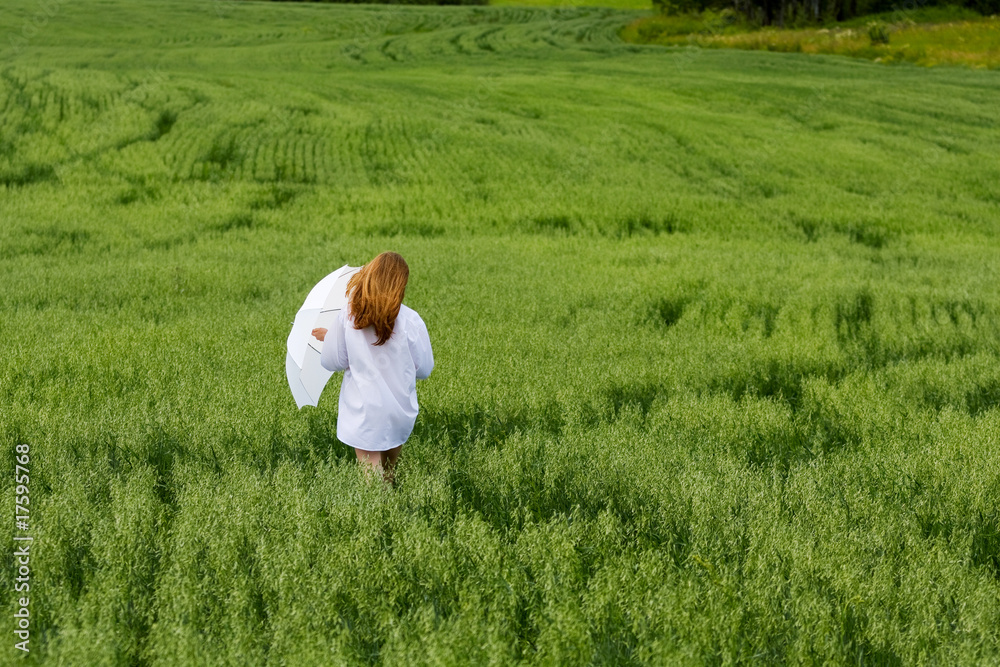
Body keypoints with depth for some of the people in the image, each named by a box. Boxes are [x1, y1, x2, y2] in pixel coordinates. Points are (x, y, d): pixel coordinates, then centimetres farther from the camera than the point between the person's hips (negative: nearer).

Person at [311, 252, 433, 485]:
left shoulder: (347, 316, -11)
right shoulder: (410, 321, -14)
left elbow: (332, 362, -1)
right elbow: (424, 369, -5)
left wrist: (327, 337, 19)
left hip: (362, 411, -1)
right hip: (400, 411, 1)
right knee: (389, 469, 25)